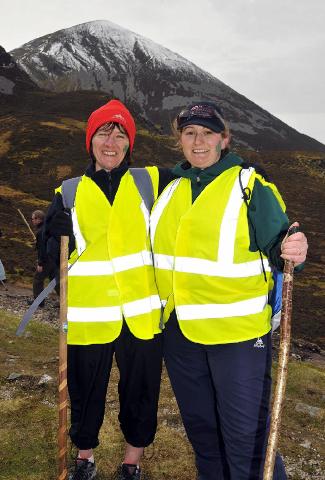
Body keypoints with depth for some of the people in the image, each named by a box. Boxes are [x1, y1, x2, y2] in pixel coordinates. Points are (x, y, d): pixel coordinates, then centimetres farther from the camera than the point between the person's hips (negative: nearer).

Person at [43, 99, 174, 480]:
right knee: (85, 392, 17)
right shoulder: (69, 194, 2)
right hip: (88, 318, 1)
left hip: (141, 315, 0)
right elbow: (51, 260, 2)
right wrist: (56, 235, -17)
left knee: (140, 392, 15)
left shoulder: (152, 181, 0)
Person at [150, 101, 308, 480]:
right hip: (178, 329, 6)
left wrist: (291, 251, -31)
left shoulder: (250, 185, -8)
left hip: (237, 332, -5)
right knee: (199, 425, 22)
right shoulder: (169, 187, 8)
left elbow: (276, 244, -11)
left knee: (245, 434, 5)